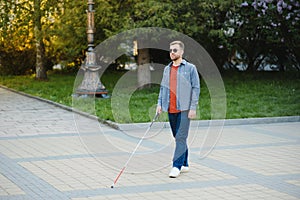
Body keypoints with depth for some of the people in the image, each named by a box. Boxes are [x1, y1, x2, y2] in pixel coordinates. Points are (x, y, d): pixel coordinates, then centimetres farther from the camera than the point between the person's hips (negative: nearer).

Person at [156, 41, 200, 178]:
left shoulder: (190, 68, -2)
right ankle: (184, 164, 20)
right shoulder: (167, 69, 14)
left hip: (184, 109, -6)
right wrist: (159, 103, 6)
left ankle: (177, 166, -11)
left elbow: (196, 88, -5)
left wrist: (193, 107, -11)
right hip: (171, 109, 6)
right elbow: (163, 87, 19)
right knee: (178, 138, 11)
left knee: (181, 137, -11)